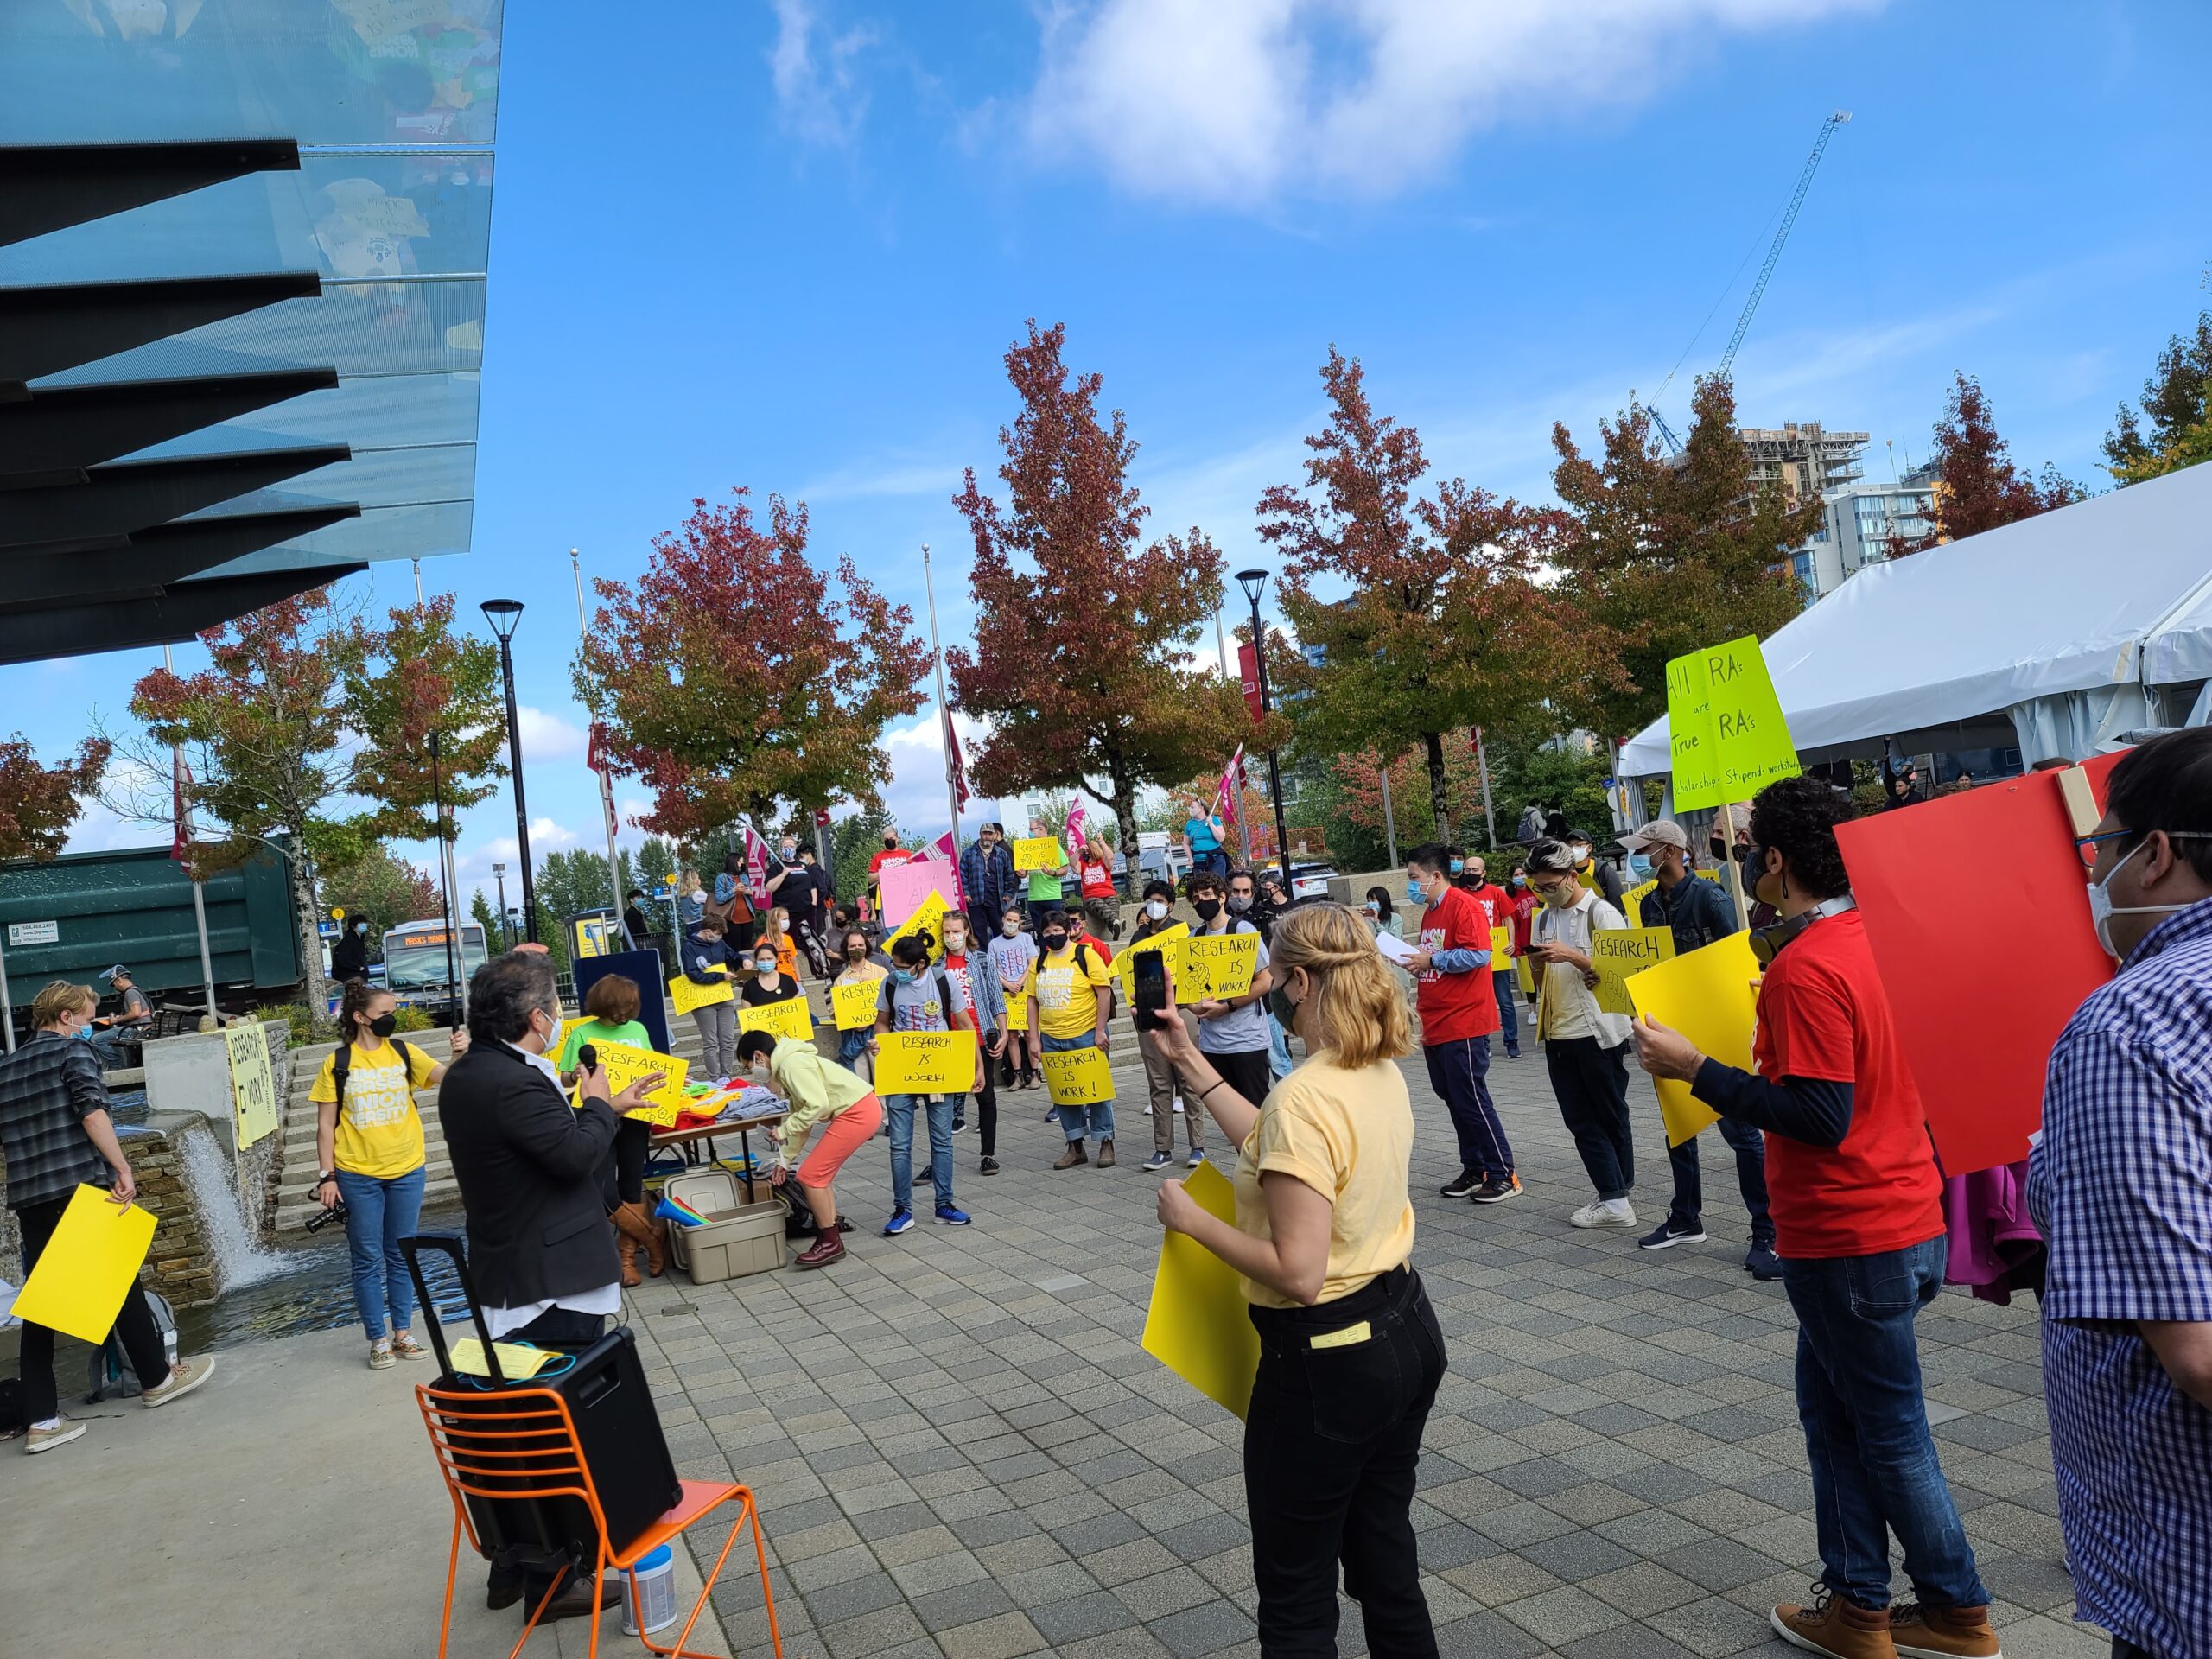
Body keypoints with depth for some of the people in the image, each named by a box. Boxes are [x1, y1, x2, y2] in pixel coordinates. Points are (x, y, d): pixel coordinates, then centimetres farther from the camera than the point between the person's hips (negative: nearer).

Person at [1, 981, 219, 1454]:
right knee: (120, 1285, 7)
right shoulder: (72, 1051, -4)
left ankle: (41, 1419, 6)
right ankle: (157, 1379, 19)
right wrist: (123, 1170, -21)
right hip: (81, 1187, -6)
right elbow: (92, 1111, -19)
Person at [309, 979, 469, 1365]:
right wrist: (326, 1176, -5)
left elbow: (445, 1077, -12)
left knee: (402, 1256, 11)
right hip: (358, 1176, -2)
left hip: (406, 1171, 2)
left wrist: (460, 1056, -33)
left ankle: (403, 1333, 21)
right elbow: (325, 1124, -1)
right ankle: (378, 1340, 15)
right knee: (368, 1260, 5)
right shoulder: (337, 1062, -3)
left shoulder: (403, 1052, 1)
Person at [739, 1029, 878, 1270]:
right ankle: (830, 1239, 21)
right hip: (860, 1110, 10)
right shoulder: (787, 1065, 17)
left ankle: (830, 1242, 5)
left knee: (810, 1175, -5)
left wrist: (783, 1130, -10)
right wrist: (786, 1160, 22)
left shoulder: (791, 1064, -14)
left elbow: (817, 1105, -22)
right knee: (819, 1174, 15)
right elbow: (803, 1115, 22)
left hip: (858, 1112, -10)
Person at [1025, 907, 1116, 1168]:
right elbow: (1032, 1001, 10)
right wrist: (1035, 1039, 5)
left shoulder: (1086, 955, -7)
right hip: (1051, 1039, 5)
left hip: (1086, 1036, -5)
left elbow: (1104, 993, -8)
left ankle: (1106, 1143, 16)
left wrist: (1100, 1031, -12)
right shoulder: (1038, 962, 7)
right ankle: (1076, 1146, 23)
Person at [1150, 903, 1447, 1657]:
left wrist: (1193, 1221, -14)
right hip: (1408, 1332, 9)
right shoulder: (1383, 1072, 1)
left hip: (1328, 1361, -9)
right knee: (1385, 1556, 24)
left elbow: (1298, 1272, -27)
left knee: (1297, 1596, 9)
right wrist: (1193, 1063, 16)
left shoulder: (1303, 1097, -26)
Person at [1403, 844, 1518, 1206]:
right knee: (1453, 1099, 12)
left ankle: (1503, 1174, 3)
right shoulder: (1429, 912, 17)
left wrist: (1432, 960, -17)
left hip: (1464, 1023, -9)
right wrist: (1414, 964, 8)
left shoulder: (1463, 905, -12)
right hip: (1436, 1026, 9)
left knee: (1471, 1100, -6)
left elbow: (1479, 955, -22)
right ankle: (1474, 1170, 21)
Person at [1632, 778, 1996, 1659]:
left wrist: (1696, 1070, -23)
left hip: (1849, 1239, -9)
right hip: (1900, 1215, 9)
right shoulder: (1869, 934, 5)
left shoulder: (1806, 969, -23)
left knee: (1891, 1435, 8)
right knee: (1834, 1412, 18)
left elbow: (1819, 1118, -26)